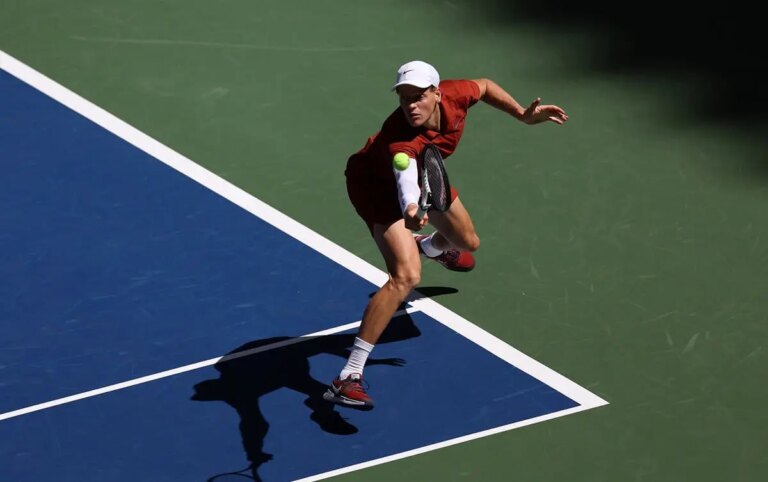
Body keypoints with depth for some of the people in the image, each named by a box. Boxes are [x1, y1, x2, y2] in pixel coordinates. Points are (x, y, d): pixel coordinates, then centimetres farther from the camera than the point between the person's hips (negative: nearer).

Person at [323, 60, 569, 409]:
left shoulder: (453, 96, -29)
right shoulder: (400, 140, -47)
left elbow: (485, 87, -4)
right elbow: (406, 177, -68)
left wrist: (523, 115, -8)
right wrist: (411, 209, -88)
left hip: (422, 175, 7)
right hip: (377, 183, -7)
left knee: (468, 242, 28)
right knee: (406, 275, -28)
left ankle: (430, 247, 70)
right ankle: (347, 378, -27)